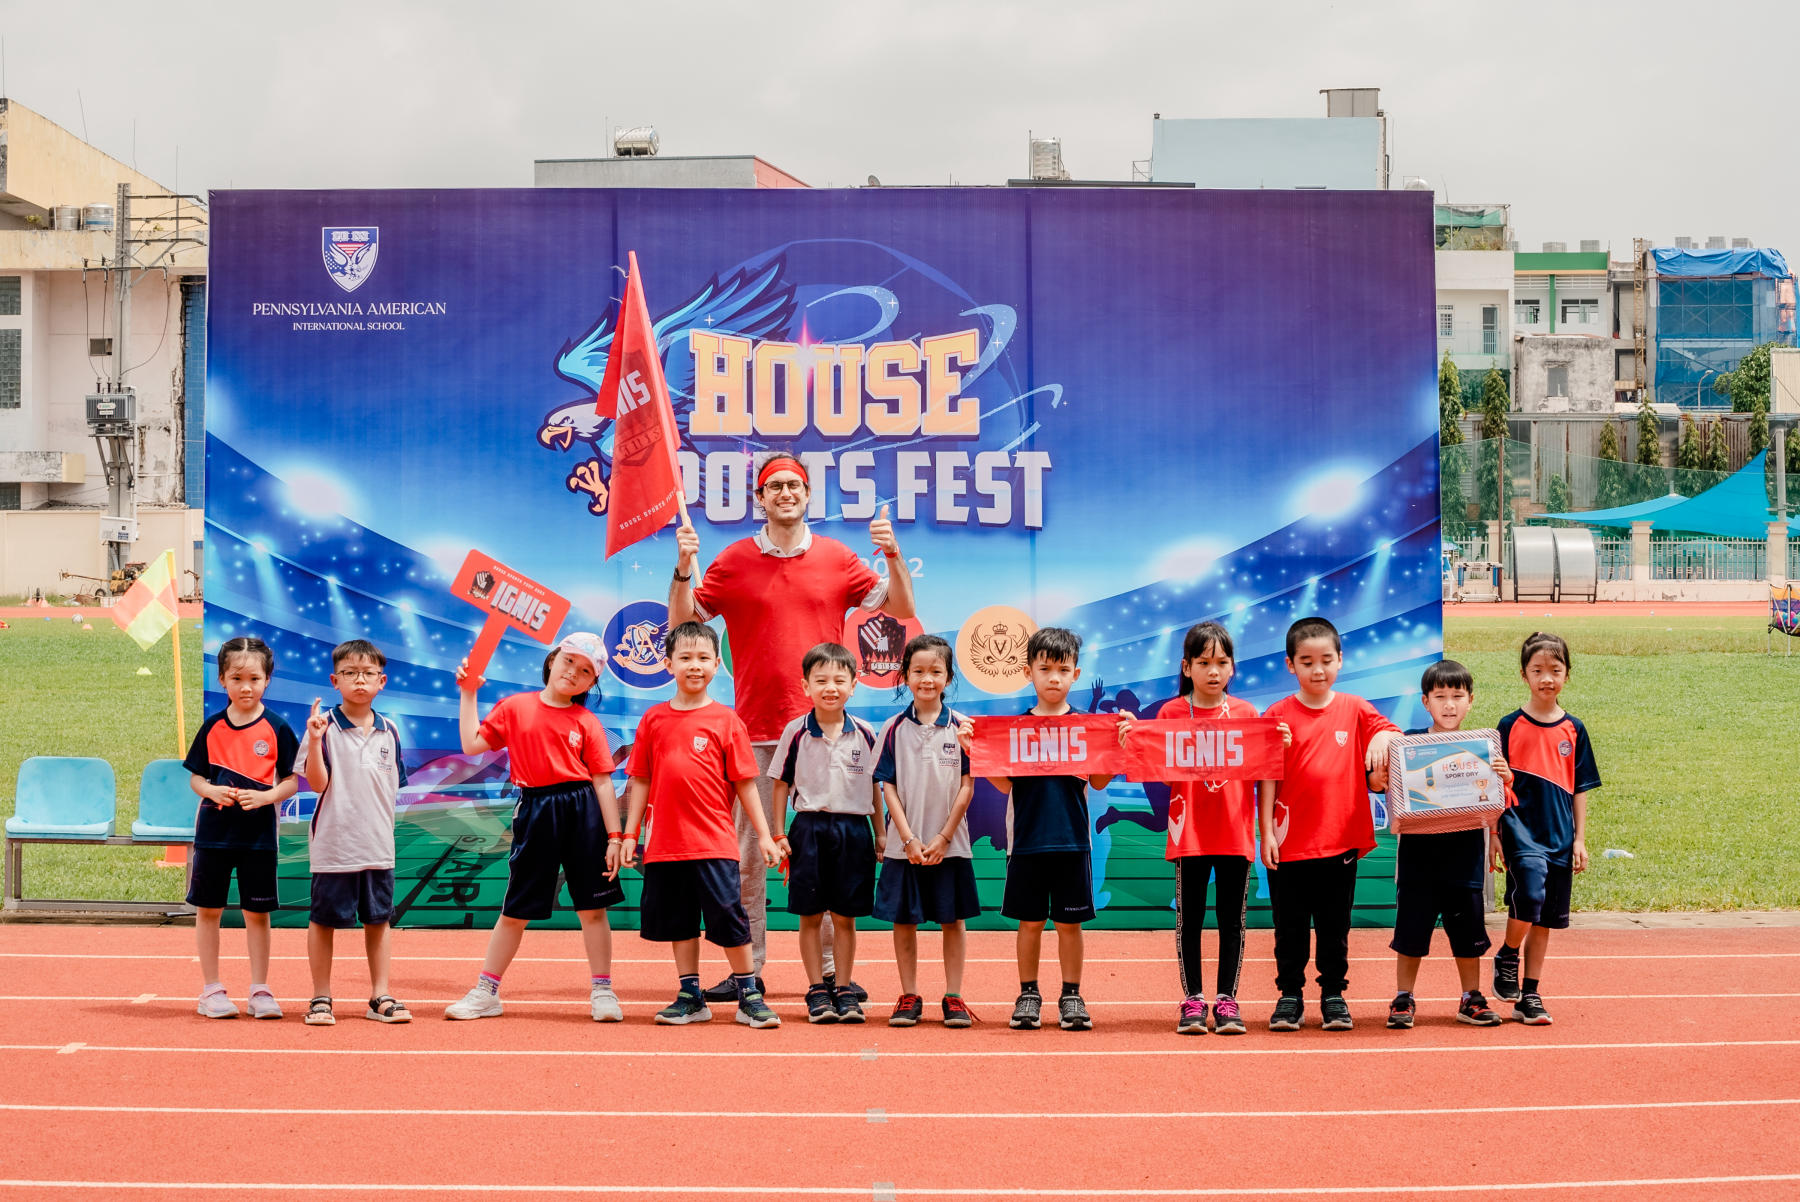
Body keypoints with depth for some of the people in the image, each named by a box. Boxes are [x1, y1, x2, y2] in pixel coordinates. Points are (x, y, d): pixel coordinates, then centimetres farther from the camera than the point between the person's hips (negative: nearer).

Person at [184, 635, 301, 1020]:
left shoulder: (277, 729, -3)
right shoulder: (212, 727, 1)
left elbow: (291, 783, -2)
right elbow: (195, 776, 6)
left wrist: (265, 797, -19)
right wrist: (211, 791, -14)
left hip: (258, 833, -1)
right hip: (213, 830, 1)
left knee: (257, 913, 5)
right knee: (207, 909, 5)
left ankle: (260, 991, 15)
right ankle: (211, 991, 15)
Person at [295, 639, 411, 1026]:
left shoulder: (389, 731, 6)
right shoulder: (324, 726, -7)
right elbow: (317, 784, -11)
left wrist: (384, 827, 9)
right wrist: (315, 742, -23)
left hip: (379, 846, 4)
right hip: (334, 844, -4)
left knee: (378, 920, 9)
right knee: (324, 920, 4)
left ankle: (380, 997, 17)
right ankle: (321, 999, 14)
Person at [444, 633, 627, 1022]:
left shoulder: (587, 723, 3)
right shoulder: (515, 707, 7)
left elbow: (603, 782, 1)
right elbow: (472, 744, 6)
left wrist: (614, 837, -3)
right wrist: (468, 695, 6)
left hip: (582, 811, 0)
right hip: (535, 811, 1)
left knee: (592, 907, 3)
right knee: (516, 910, 7)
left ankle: (602, 992, 15)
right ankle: (486, 993, 17)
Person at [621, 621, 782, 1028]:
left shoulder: (725, 720, -1)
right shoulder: (654, 719, 6)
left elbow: (744, 783, 1)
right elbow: (641, 781, 10)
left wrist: (764, 835, 0)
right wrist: (630, 834, 7)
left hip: (714, 843, -3)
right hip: (665, 843, 3)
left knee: (729, 920, -3)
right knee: (680, 922, 10)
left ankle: (749, 997, 8)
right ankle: (691, 998, 21)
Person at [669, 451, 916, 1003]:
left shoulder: (837, 558, 7)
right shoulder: (734, 559, 5)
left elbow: (901, 608, 10)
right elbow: (683, 622, 6)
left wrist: (893, 554, -5)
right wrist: (684, 567, -8)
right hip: (756, 729, 0)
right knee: (748, 851, 1)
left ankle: (834, 969, 7)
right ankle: (747, 968, 9)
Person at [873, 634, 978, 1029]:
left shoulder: (961, 727, -1)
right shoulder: (894, 729, 1)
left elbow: (967, 786, -2)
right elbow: (889, 787, 0)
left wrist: (943, 837, -8)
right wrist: (909, 839, -9)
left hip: (949, 844, -1)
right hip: (904, 844, 1)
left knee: (953, 919, 4)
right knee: (903, 920, 5)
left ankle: (953, 997, 11)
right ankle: (909, 997, 14)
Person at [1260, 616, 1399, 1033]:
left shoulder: (1355, 709, 3)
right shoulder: (1277, 716, -2)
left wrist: (1383, 737, -19)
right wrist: (1267, 832, -5)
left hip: (1341, 838, 1)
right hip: (1290, 842, -1)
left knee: (1335, 926, 9)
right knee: (1290, 927, 7)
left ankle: (1334, 995, 20)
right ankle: (1290, 996, 17)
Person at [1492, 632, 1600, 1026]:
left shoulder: (1573, 730, 7)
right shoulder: (1511, 726, -1)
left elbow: (1580, 790, 11)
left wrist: (1580, 840, 6)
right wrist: (1496, 837, -3)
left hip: (1559, 836, 3)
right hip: (1521, 829, -3)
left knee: (1545, 920, 6)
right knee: (1529, 896, -24)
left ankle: (1529, 996, 15)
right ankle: (1507, 957, 2)